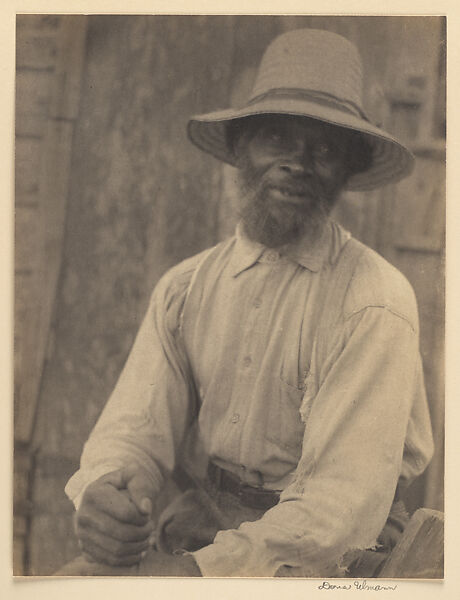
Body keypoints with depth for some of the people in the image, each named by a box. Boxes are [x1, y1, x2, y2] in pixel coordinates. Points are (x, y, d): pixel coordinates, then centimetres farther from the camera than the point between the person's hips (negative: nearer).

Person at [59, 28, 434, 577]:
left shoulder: (373, 304, -13)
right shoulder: (184, 288, 5)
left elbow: (341, 506, -19)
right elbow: (136, 423, -2)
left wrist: (199, 570, -29)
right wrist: (105, 489, -26)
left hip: (327, 557, -4)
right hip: (199, 523, 5)